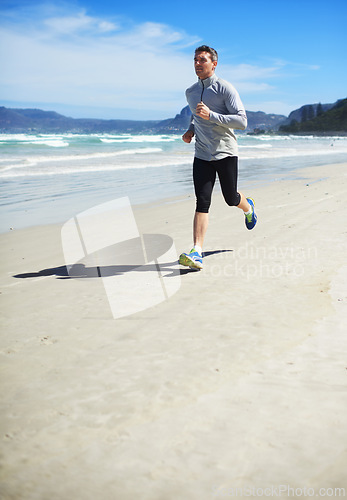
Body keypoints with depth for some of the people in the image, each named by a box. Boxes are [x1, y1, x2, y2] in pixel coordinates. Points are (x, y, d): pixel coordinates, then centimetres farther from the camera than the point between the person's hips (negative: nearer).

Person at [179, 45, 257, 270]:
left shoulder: (226, 89, -8)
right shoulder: (190, 92, 11)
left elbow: (242, 121, -16)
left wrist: (210, 115, -25)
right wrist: (191, 130, 9)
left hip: (226, 153, -3)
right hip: (202, 155, 3)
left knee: (231, 198, 8)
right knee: (202, 202, -9)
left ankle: (248, 207, 46)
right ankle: (197, 253, -17)